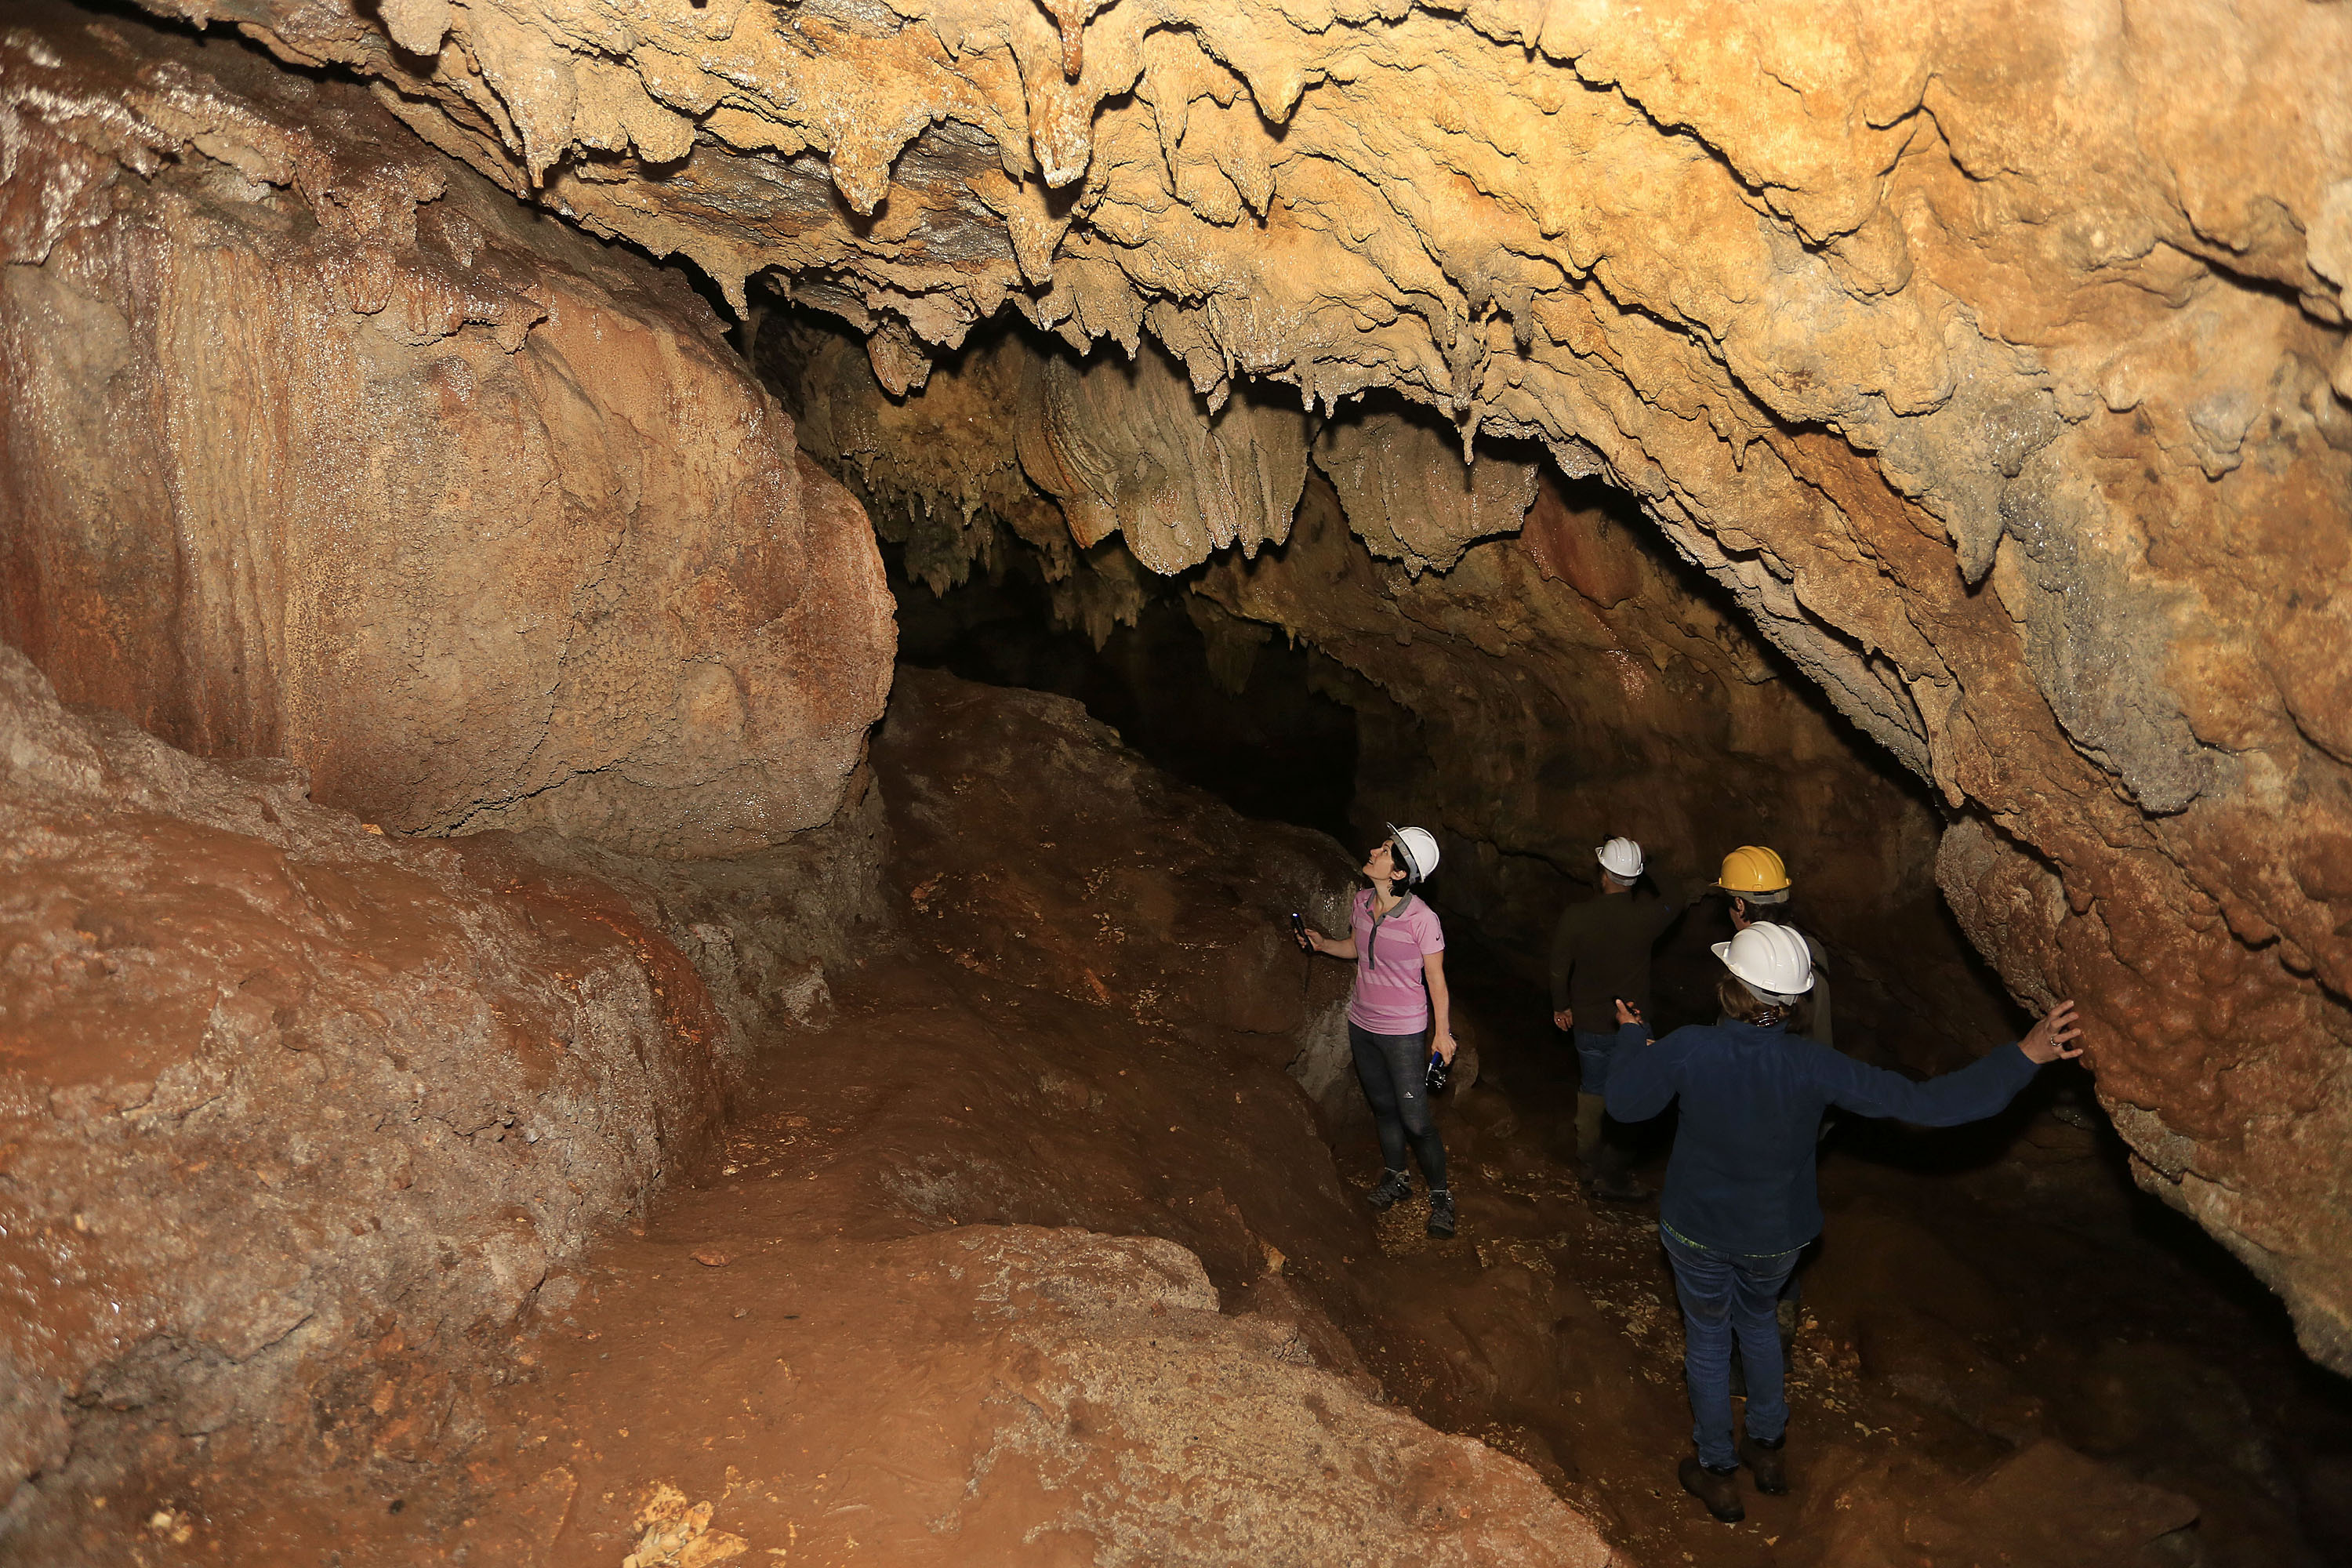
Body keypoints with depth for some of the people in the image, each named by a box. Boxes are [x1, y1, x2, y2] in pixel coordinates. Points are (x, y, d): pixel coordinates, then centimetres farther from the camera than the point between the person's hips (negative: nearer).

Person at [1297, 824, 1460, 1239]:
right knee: (1382, 1105, 21)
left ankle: (1440, 1194, 18)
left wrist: (1443, 1032, -8)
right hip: (1361, 1023, 6)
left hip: (1403, 1032, -6)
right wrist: (1322, 944, -2)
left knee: (1415, 1119, -1)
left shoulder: (1422, 920, -23)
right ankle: (1397, 1177, 39)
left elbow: (1436, 980, -13)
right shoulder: (1362, 902, -5)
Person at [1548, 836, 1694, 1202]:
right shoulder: (1645, 917, -18)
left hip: (1587, 1022, 3)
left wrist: (1562, 1006, 15)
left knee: (1591, 1091, 19)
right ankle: (1612, 1176, 16)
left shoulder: (1574, 917, -13)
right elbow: (1677, 896, 5)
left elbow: (1559, 968, -2)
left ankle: (1591, 1161, 36)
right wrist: (1644, 865, 8)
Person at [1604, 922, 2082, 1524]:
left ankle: (1718, 1474, 37)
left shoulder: (1688, 1050, -30)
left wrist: (1630, 1037, 5)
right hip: (1775, 1235, 2)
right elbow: (1926, 1103, -28)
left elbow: (1626, 1102, -13)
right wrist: (2025, 1056, -25)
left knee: (1708, 1339, 21)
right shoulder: (1811, 1066, -28)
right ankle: (1767, 1447, 46)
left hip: (1698, 1227, -1)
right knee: (1757, 1320, 31)